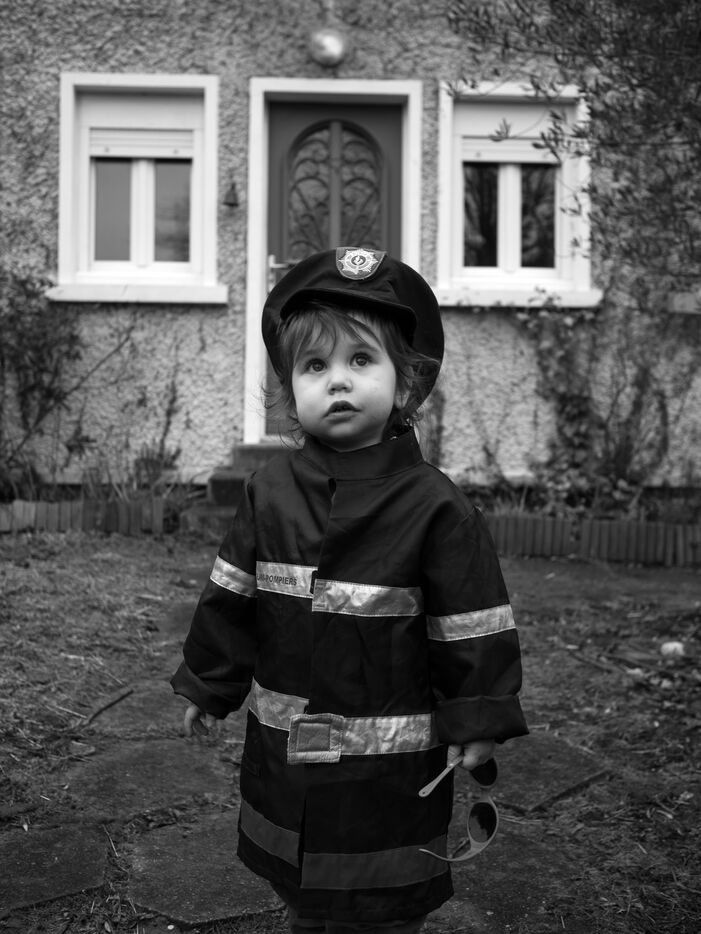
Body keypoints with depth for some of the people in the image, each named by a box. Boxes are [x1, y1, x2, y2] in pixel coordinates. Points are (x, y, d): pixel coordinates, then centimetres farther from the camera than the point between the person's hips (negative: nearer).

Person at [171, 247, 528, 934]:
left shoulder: (436, 508, -16)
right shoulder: (269, 492, -3)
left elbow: (472, 628, -11)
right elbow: (231, 597, 6)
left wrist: (477, 723, -8)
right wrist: (209, 686, 12)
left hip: (391, 759, -4)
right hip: (283, 746, 4)